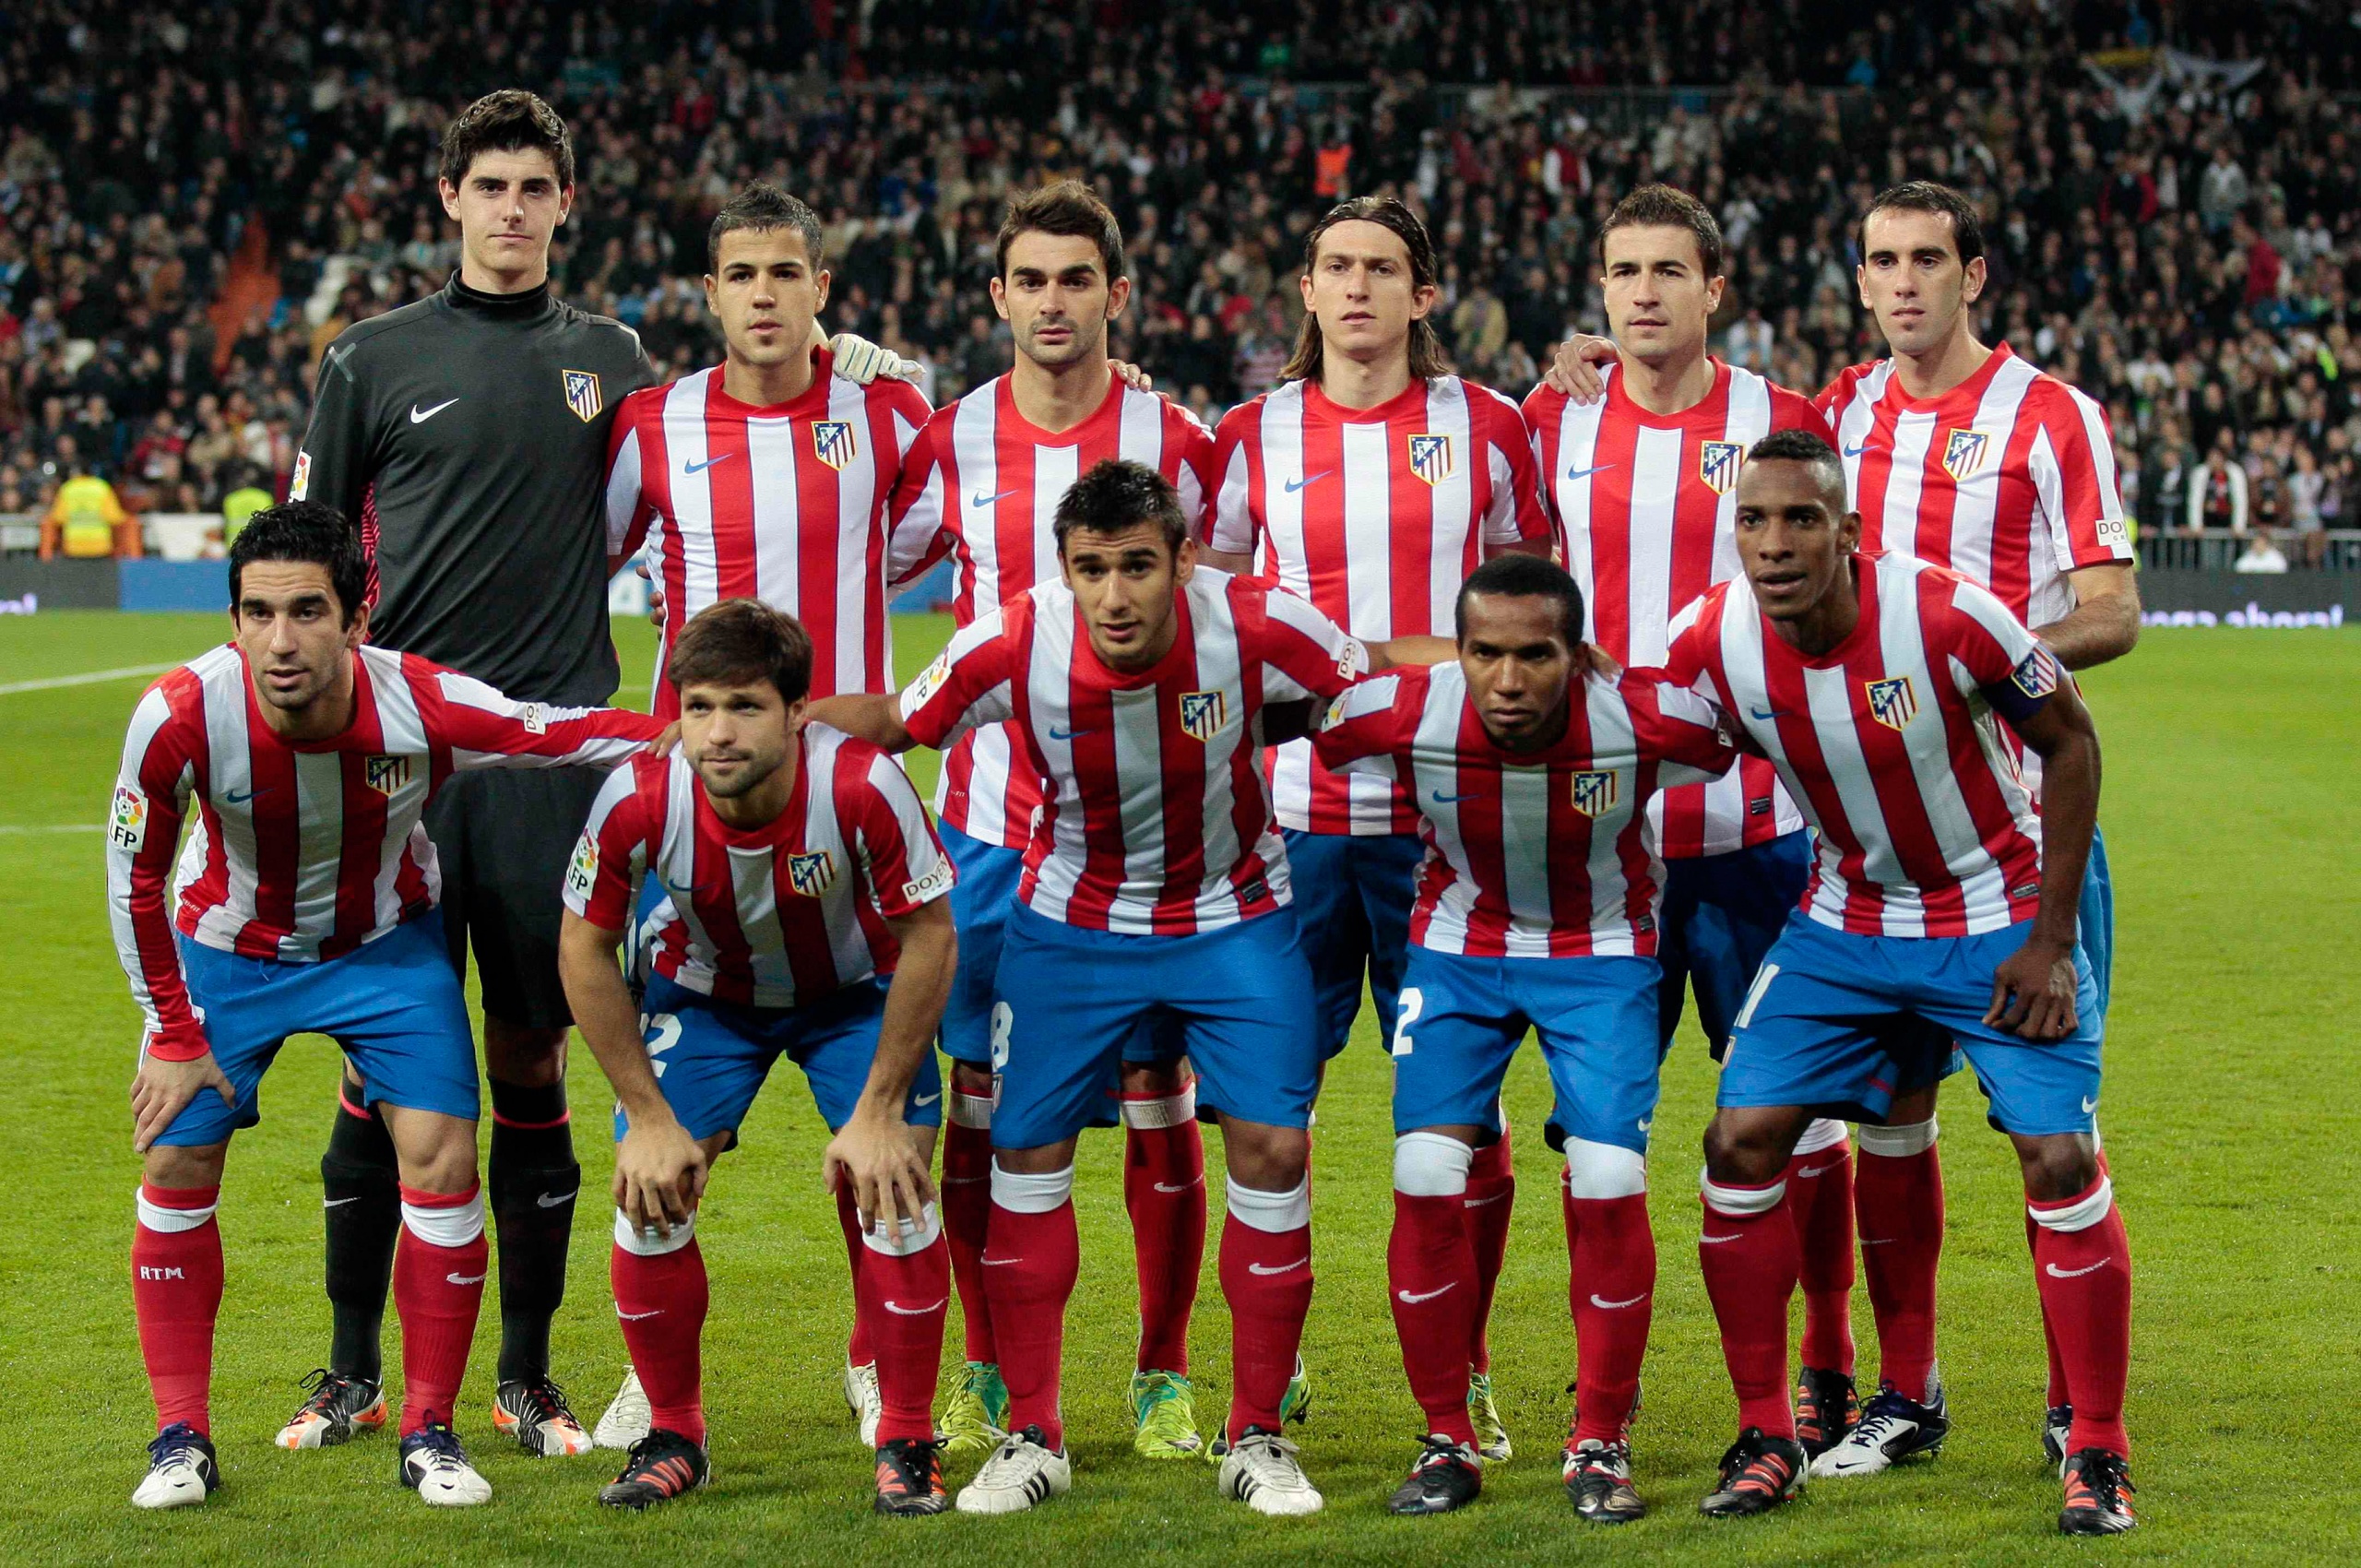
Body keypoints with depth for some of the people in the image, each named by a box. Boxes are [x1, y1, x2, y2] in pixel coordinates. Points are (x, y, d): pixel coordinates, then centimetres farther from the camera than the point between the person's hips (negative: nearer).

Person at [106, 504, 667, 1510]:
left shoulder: (425, 708, -33)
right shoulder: (182, 717, -31)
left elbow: (579, 735, -18)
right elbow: (135, 875, -14)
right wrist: (175, 1034, -9)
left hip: (385, 946, 0)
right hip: (226, 950, 0)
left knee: (442, 1166, -10)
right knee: (176, 1166, -4)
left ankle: (429, 1434, 5)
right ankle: (182, 1438, 11)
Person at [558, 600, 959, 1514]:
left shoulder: (864, 788, -36)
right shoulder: (639, 802, -31)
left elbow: (929, 941, -21)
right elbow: (584, 949, -13)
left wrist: (876, 1114, -18)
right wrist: (649, 1116, -12)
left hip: (855, 992, -1)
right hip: (705, 990, 2)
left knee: (888, 1184, -17)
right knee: (650, 1191, -10)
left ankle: (906, 1445, 1)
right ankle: (673, 1437, 11)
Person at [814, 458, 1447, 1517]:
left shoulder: (1256, 627, -25)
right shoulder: (1010, 646, -24)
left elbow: (1376, 677, -8)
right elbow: (890, 720, -9)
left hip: (1234, 920, -1)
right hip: (1070, 922, 1)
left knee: (1272, 1148, -8)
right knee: (1026, 1150, -1)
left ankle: (1256, 1436, 8)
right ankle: (1032, 1436, 14)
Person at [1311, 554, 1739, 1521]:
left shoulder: (1649, 721, -30)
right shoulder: (1399, 716, -27)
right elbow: (1312, 734, -4)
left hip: (1601, 958, -1)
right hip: (1457, 954, 1)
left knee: (1609, 1186, -13)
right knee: (1426, 1180, -11)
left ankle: (1601, 1444, 5)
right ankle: (1447, 1442, 6)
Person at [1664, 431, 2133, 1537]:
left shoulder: (1946, 616, -27)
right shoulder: (1710, 645, -17)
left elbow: (2070, 741, -12)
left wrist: (2049, 941, -12)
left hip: (1999, 918, -3)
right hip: (1848, 921, 4)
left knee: (2061, 1161, -13)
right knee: (1741, 1142, -7)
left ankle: (2098, 1455, 2)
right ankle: (1765, 1438, 7)